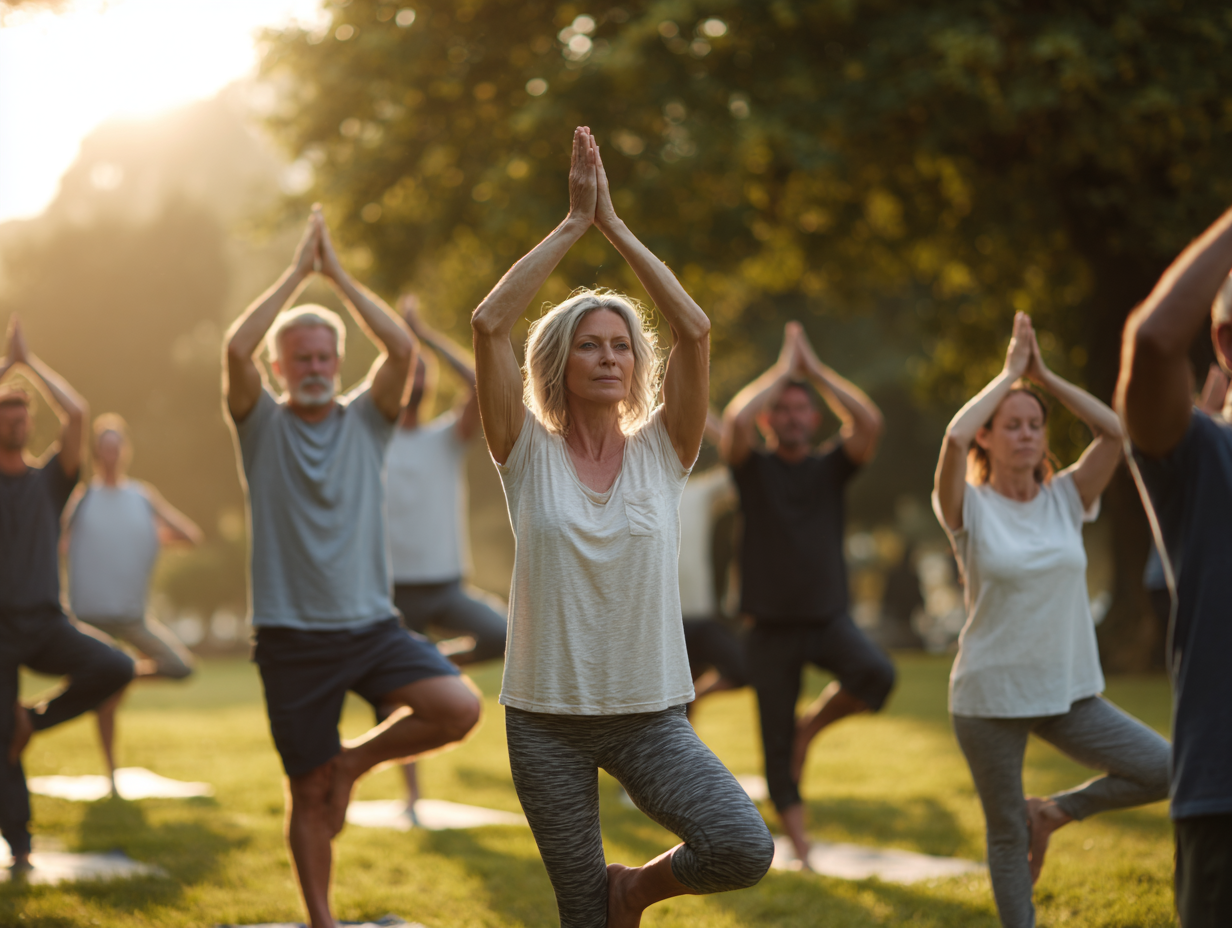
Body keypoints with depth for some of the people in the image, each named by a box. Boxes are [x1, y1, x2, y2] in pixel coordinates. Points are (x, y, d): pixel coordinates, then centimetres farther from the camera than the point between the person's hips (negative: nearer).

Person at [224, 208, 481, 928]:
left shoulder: (366, 421, 6)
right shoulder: (262, 425, 1)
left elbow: (404, 348, -11)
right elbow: (237, 349, -18)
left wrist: (338, 273, -8)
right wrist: (298, 272, -13)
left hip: (372, 625, 2)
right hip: (293, 638, -2)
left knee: (461, 710, -21)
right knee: (309, 794, 4)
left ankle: (355, 762, 4)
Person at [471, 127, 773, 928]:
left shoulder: (662, 450, 2)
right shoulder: (530, 454, -1)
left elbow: (695, 329, -10)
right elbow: (490, 323, -13)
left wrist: (615, 225, -8)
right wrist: (574, 223, -11)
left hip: (651, 712, 1)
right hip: (547, 716, -1)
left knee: (744, 850, -20)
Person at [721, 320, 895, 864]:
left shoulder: (831, 468, 6)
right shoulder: (753, 468, 2)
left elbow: (869, 423, -12)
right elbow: (736, 420, -19)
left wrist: (815, 370, -7)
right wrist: (783, 369, -9)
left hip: (828, 619, 1)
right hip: (771, 625, -1)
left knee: (876, 675, -28)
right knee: (777, 747, 1)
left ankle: (813, 724, 0)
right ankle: (800, 848, 13)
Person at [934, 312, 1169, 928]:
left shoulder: (1066, 498, 2)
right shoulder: (971, 508, -7)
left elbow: (1115, 431, -10)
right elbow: (954, 436, -26)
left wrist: (1044, 376, -7)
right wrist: (1010, 373, -14)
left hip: (1068, 693, 3)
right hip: (990, 697, -3)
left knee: (1165, 772, -9)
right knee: (1006, 835, 6)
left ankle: (1054, 811, 13)